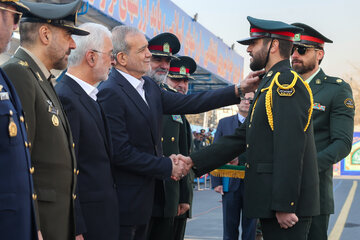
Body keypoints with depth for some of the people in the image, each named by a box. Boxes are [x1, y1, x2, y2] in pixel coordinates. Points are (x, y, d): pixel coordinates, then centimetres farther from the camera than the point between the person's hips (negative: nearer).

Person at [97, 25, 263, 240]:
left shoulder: (150, 87, 10)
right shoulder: (110, 93, -17)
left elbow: (190, 104, 8)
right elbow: (120, 152, -21)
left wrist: (240, 90, 3)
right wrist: (167, 166, -13)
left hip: (145, 199, 8)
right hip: (124, 202, -8)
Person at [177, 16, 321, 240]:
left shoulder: (287, 82, -12)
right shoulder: (270, 85, 20)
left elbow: (290, 148, -21)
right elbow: (241, 138, 19)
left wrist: (284, 205, -23)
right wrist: (193, 161, 13)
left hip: (288, 202, -10)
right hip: (271, 204, 10)